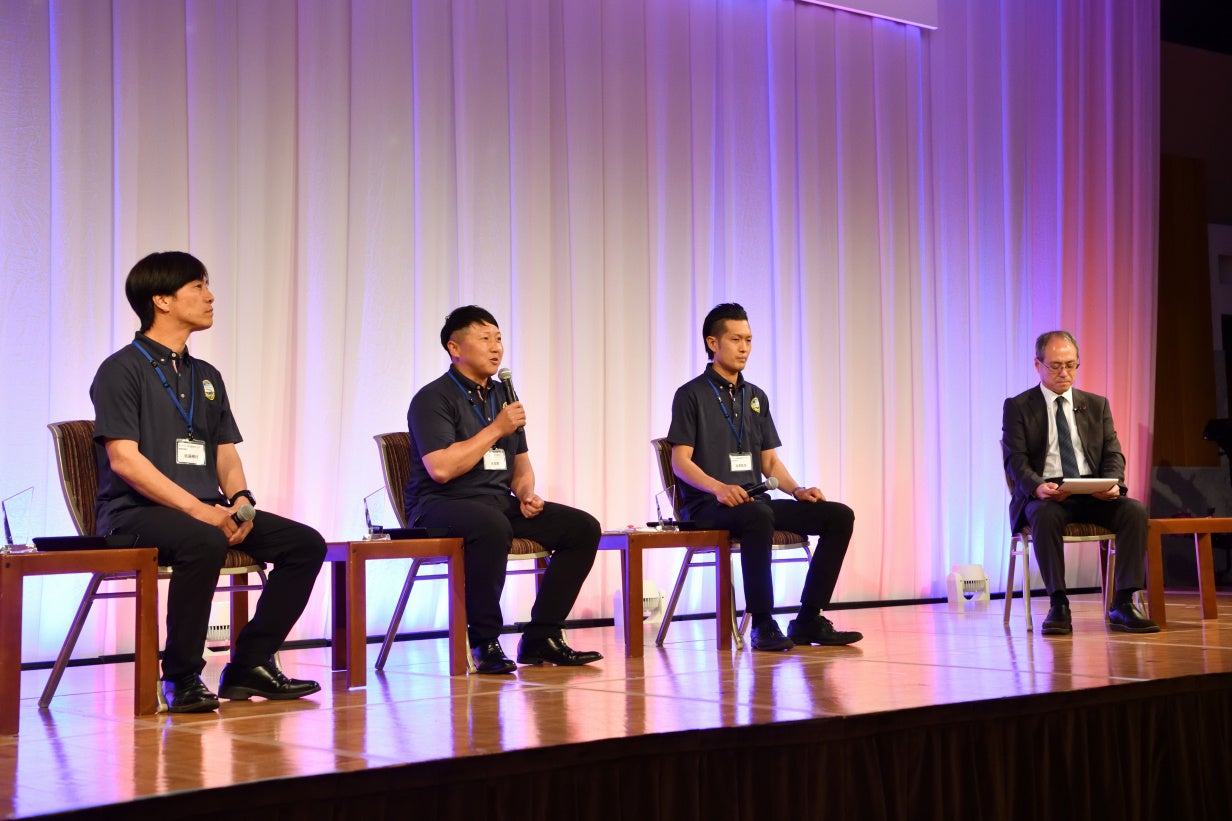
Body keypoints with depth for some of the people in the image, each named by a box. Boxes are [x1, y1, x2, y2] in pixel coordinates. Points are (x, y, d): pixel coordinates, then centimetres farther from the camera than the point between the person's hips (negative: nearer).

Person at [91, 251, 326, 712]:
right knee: (205, 542, -38)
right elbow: (124, 459, -14)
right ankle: (182, 679, -23)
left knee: (306, 543, -8)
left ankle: (249, 665, -1)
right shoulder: (122, 369, -4)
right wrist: (196, 508, -22)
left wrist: (240, 500, -6)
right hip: (134, 513, -7)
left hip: (206, 511, 8)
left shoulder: (207, 377, 20)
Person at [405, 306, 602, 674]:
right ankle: (485, 643, -28)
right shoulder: (433, 399, -7)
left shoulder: (501, 396, 17)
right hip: (441, 505, -8)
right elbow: (440, 468, -21)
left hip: (498, 502, 8)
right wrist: (496, 429, -15)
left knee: (583, 527, -9)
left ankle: (540, 639, -7)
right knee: (492, 526, -41)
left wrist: (526, 493, 3)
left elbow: (521, 464, 26)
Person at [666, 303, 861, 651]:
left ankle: (808, 621, -10)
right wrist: (719, 488, -26)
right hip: (707, 505, -7)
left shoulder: (756, 397, 21)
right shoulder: (691, 395, 1)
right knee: (758, 516, -40)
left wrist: (797, 490, -1)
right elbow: (681, 462, -8)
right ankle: (763, 625, -33)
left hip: (754, 501, 7)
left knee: (839, 515, -11)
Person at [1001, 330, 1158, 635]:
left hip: (1093, 495, 3)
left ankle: (1123, 604, -24)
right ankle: (1058, 606, -32)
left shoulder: (1097, 405, 17)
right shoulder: (1017, 407, 6)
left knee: (1135, 510, -26)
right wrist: (1038, 486, -26)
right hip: (1045, 494, -3)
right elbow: (1016, 460, -4)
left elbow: (1113, 453, 9)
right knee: (1044, 515, -38)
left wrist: (1113, 483, -14)